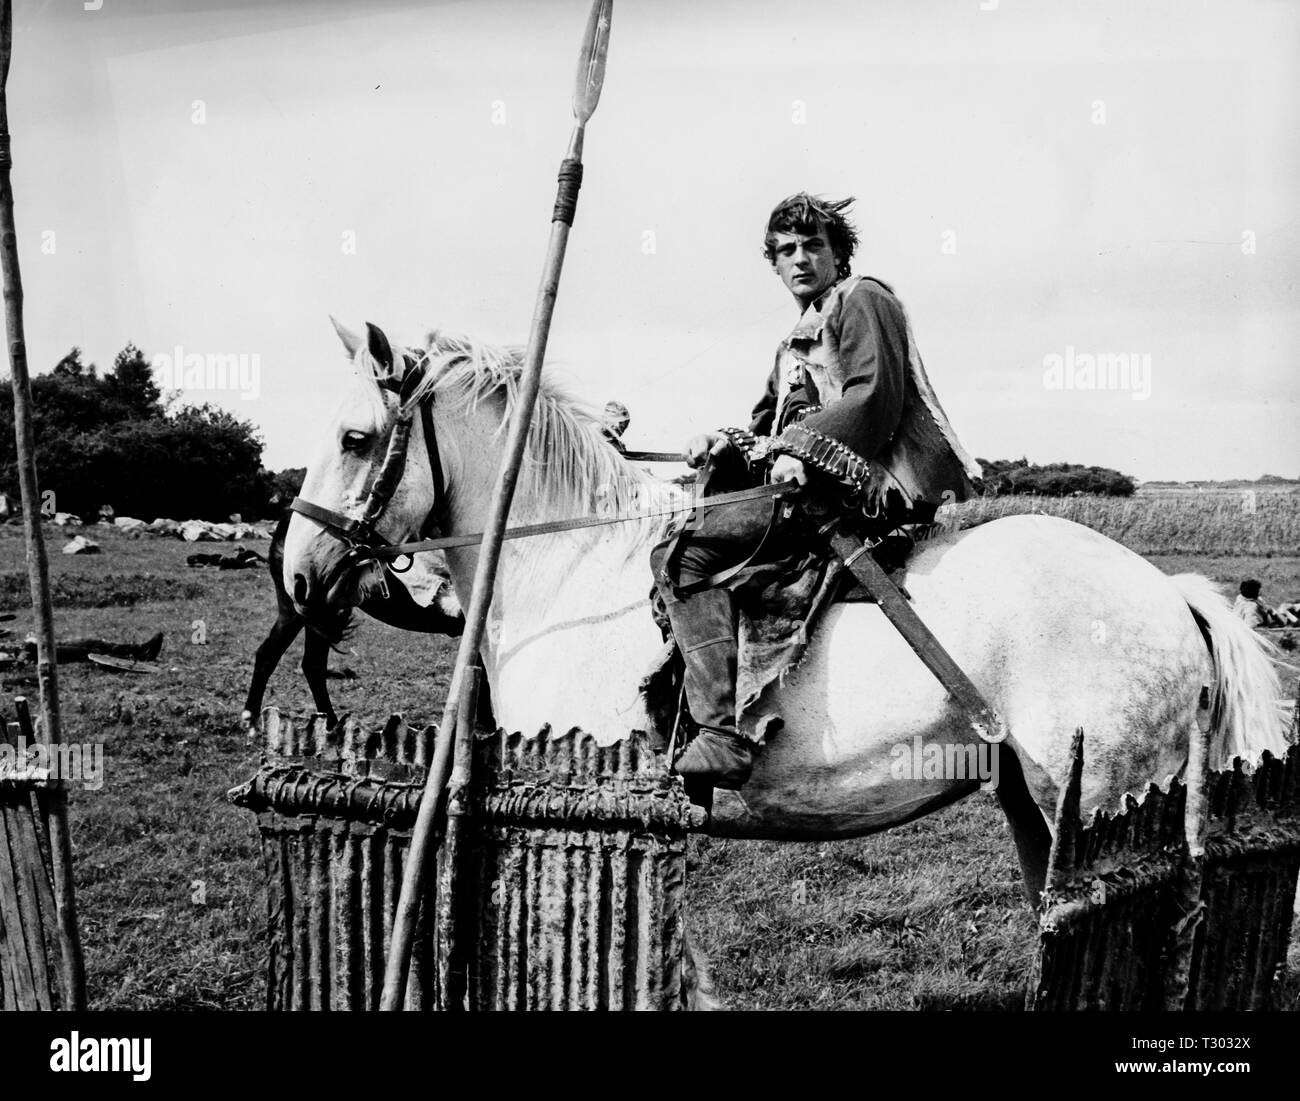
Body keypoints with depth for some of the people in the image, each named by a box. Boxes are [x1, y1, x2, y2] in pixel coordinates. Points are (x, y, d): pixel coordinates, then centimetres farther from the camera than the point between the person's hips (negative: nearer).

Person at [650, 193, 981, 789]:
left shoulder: (863, 299, 3)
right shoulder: (795, 343, 30)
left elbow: (874, 397, -11)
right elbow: (770, 428, 25)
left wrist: (799, 451, -17)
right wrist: (726, 445, 4)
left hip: (858, 488, -10)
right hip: (804, 481, 10)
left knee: (681, 555, -23)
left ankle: (721, 736, -32)